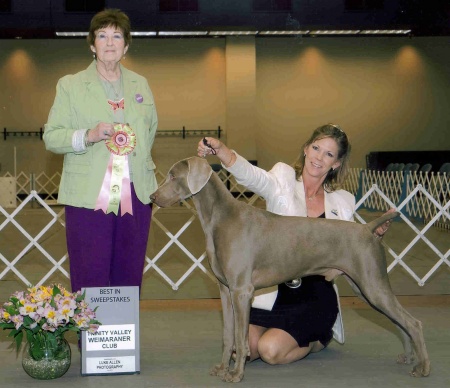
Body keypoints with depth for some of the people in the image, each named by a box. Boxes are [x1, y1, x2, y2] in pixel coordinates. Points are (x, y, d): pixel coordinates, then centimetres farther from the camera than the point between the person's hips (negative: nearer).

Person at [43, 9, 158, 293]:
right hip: (89, 196, -3)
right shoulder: (70, 85, 5)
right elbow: (51, 137, 0)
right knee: (91, 281, -4)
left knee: (129, 279, 6)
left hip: (136, 195, 3)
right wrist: (88, 136, -16)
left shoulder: (141, 85, 15)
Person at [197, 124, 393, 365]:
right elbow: (249, 174, -22)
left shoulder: (342, 202, 8)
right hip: (272, 289, 0)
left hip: (315, 298, 0)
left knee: (271, 350, -20)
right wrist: (219, 150, -41)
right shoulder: (283, 179, 0)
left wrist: (373, 235, -6)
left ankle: (319, 339, 13)